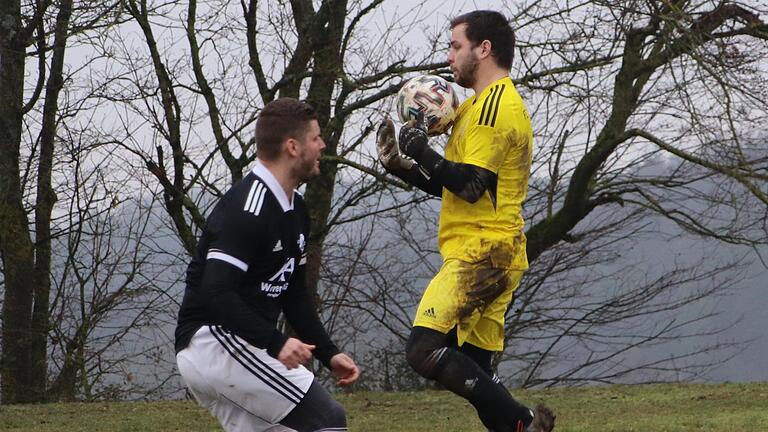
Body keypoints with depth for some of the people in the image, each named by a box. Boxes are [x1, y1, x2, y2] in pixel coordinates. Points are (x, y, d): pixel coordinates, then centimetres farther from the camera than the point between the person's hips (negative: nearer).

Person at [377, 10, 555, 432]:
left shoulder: (494, 104, -11)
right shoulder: (493, 103, 23)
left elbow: (470, 184, -20)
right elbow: (452, 187, 24)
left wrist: (420, 150, -10)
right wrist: (400, 164, 14)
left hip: (480, 254, -11)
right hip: (491, 255, 11)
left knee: (424, 350, -20)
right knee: (473, 372, 9)